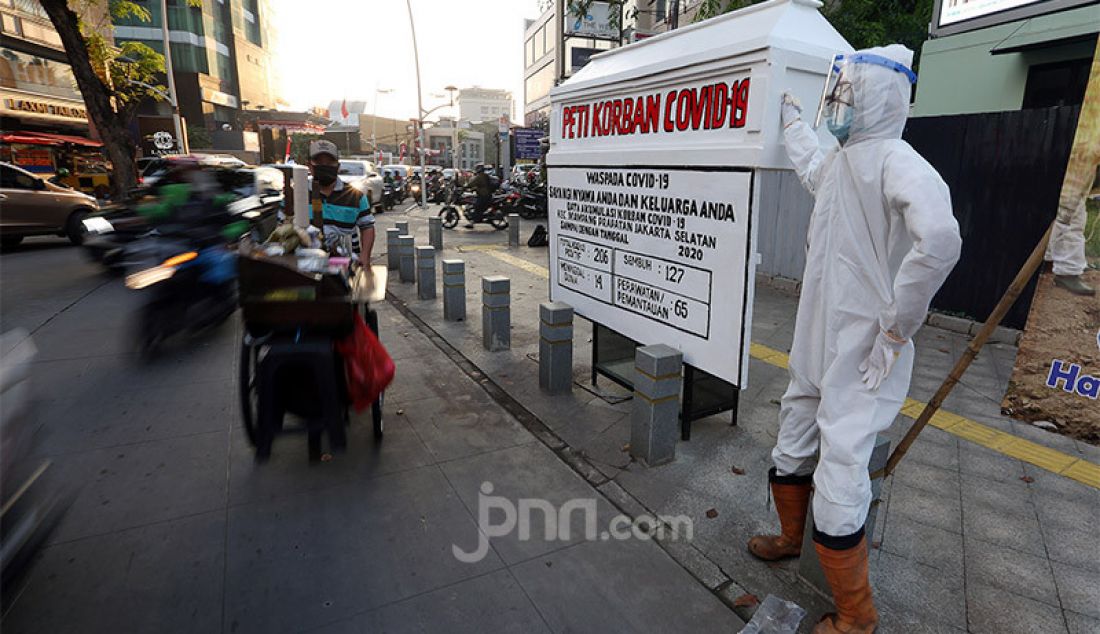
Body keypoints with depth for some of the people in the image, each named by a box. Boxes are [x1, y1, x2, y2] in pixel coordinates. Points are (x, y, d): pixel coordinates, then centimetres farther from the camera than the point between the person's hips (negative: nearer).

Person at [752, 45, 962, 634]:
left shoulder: (894, 161, -17)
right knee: (792, 450, 22)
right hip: (814, 348, 8)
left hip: (861, 358, -8)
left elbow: (939, 239, -34)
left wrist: (896, 327, -25)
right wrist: (789, 112, 47)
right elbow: (805, 159, 35)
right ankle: (791, 538, 48)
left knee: (839, 476, -2)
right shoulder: (837, 164, 10)